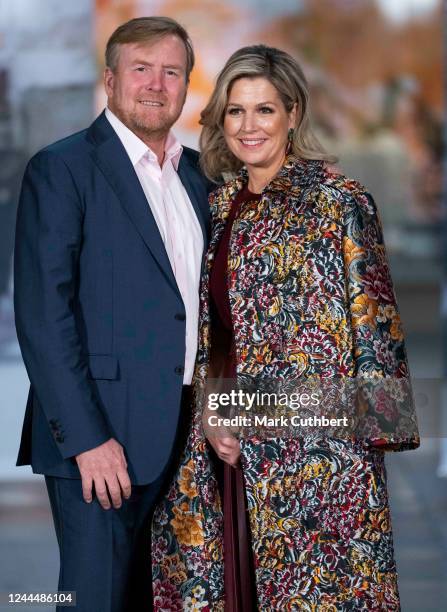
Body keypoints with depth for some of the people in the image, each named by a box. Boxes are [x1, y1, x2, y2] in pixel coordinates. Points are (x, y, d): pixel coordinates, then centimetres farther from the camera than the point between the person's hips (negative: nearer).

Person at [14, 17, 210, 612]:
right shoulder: (61, 170, -7)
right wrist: (87, 438, -18)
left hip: (185, 438, 6)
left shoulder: (196, 172, 14)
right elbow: (42, 317, -13)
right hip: (101, 437, -6)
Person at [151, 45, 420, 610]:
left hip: (316, 442, -5)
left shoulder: (340, 202, -5)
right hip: (227, 441, 5)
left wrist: (376, 425, -10)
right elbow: (205, 329, 14)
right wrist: (208, 411, 1)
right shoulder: (217, 207, 12)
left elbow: (374, 321, -6)